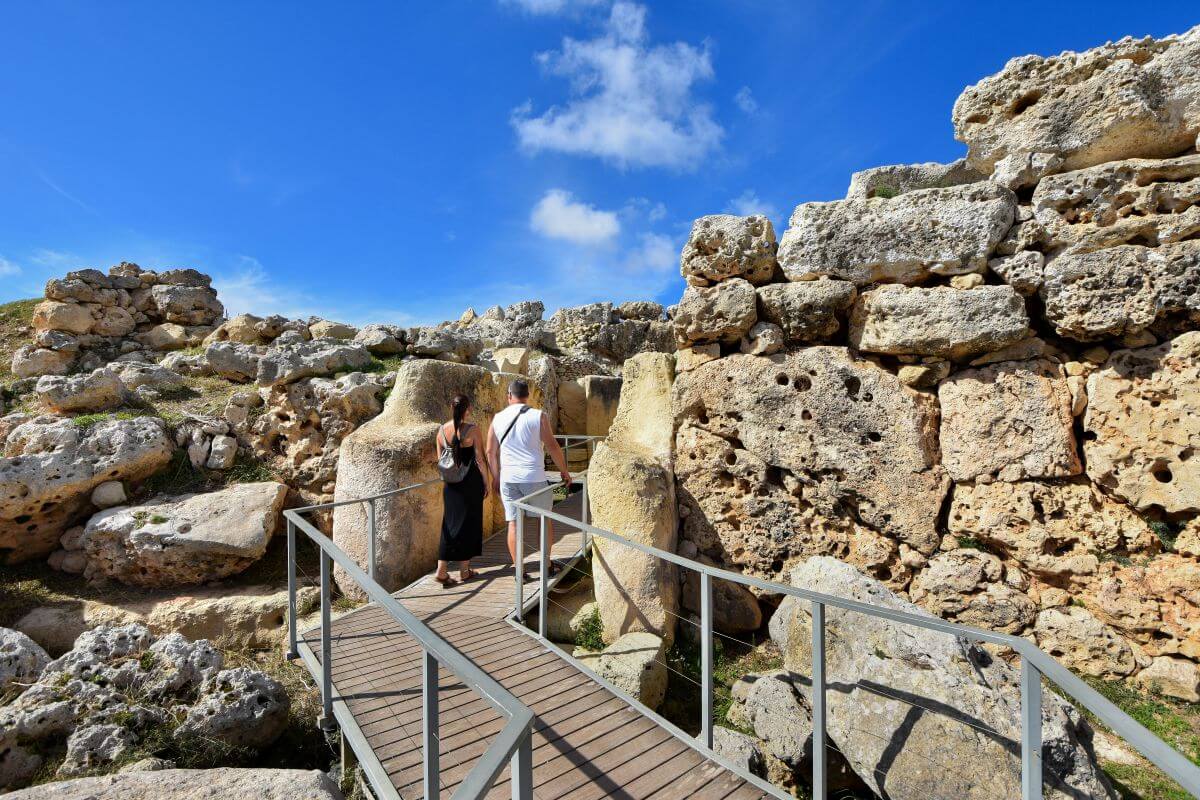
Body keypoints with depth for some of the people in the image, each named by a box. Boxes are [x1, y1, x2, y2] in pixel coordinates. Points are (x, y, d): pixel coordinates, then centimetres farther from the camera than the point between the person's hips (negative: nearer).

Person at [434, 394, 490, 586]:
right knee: (469, 523, 9)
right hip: (471, 482, -4)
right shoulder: (472, 430, -14)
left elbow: (440, 459, 8)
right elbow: (480, 459, -11)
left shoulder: (442, 430, 0)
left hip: (450, 484, 4)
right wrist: (486, 481, 1)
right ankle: (464, 570, 19)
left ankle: (442, 570, 7)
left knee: (450, 523, 12)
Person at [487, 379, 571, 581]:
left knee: (513, 523, 8)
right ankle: (548, 563, 26)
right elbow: (553, 447, -7)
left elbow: (491, 452, 7)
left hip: (508, 479, 3)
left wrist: (495, 477, 19)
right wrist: (564, 472, 4)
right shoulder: (538, 416, -5)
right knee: (545, 519, 15)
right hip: (534, 477, -2)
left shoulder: (498, 419, 4)